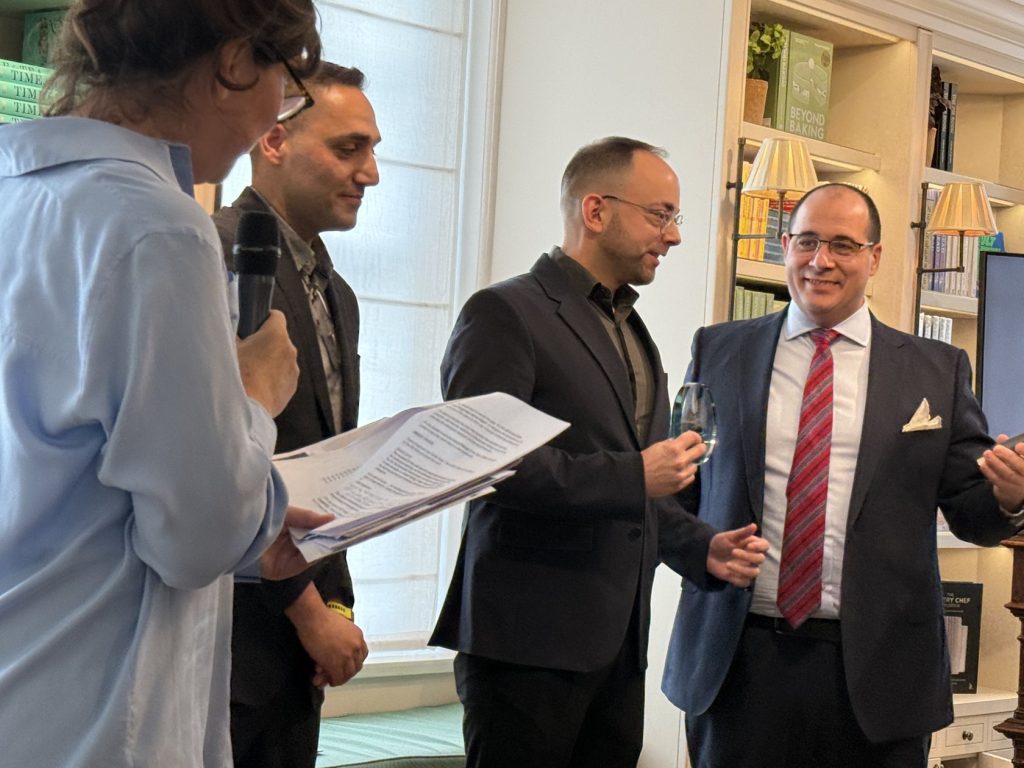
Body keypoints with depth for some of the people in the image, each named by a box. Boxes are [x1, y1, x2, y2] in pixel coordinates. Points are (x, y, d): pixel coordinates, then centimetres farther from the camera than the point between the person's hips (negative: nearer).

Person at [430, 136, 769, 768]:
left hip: (619, 645, 8)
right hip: (530, 643, -8)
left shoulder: (633, 333, 21)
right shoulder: (507, 313, -6)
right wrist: (631, 475, -19)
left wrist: (702, 548, 8)